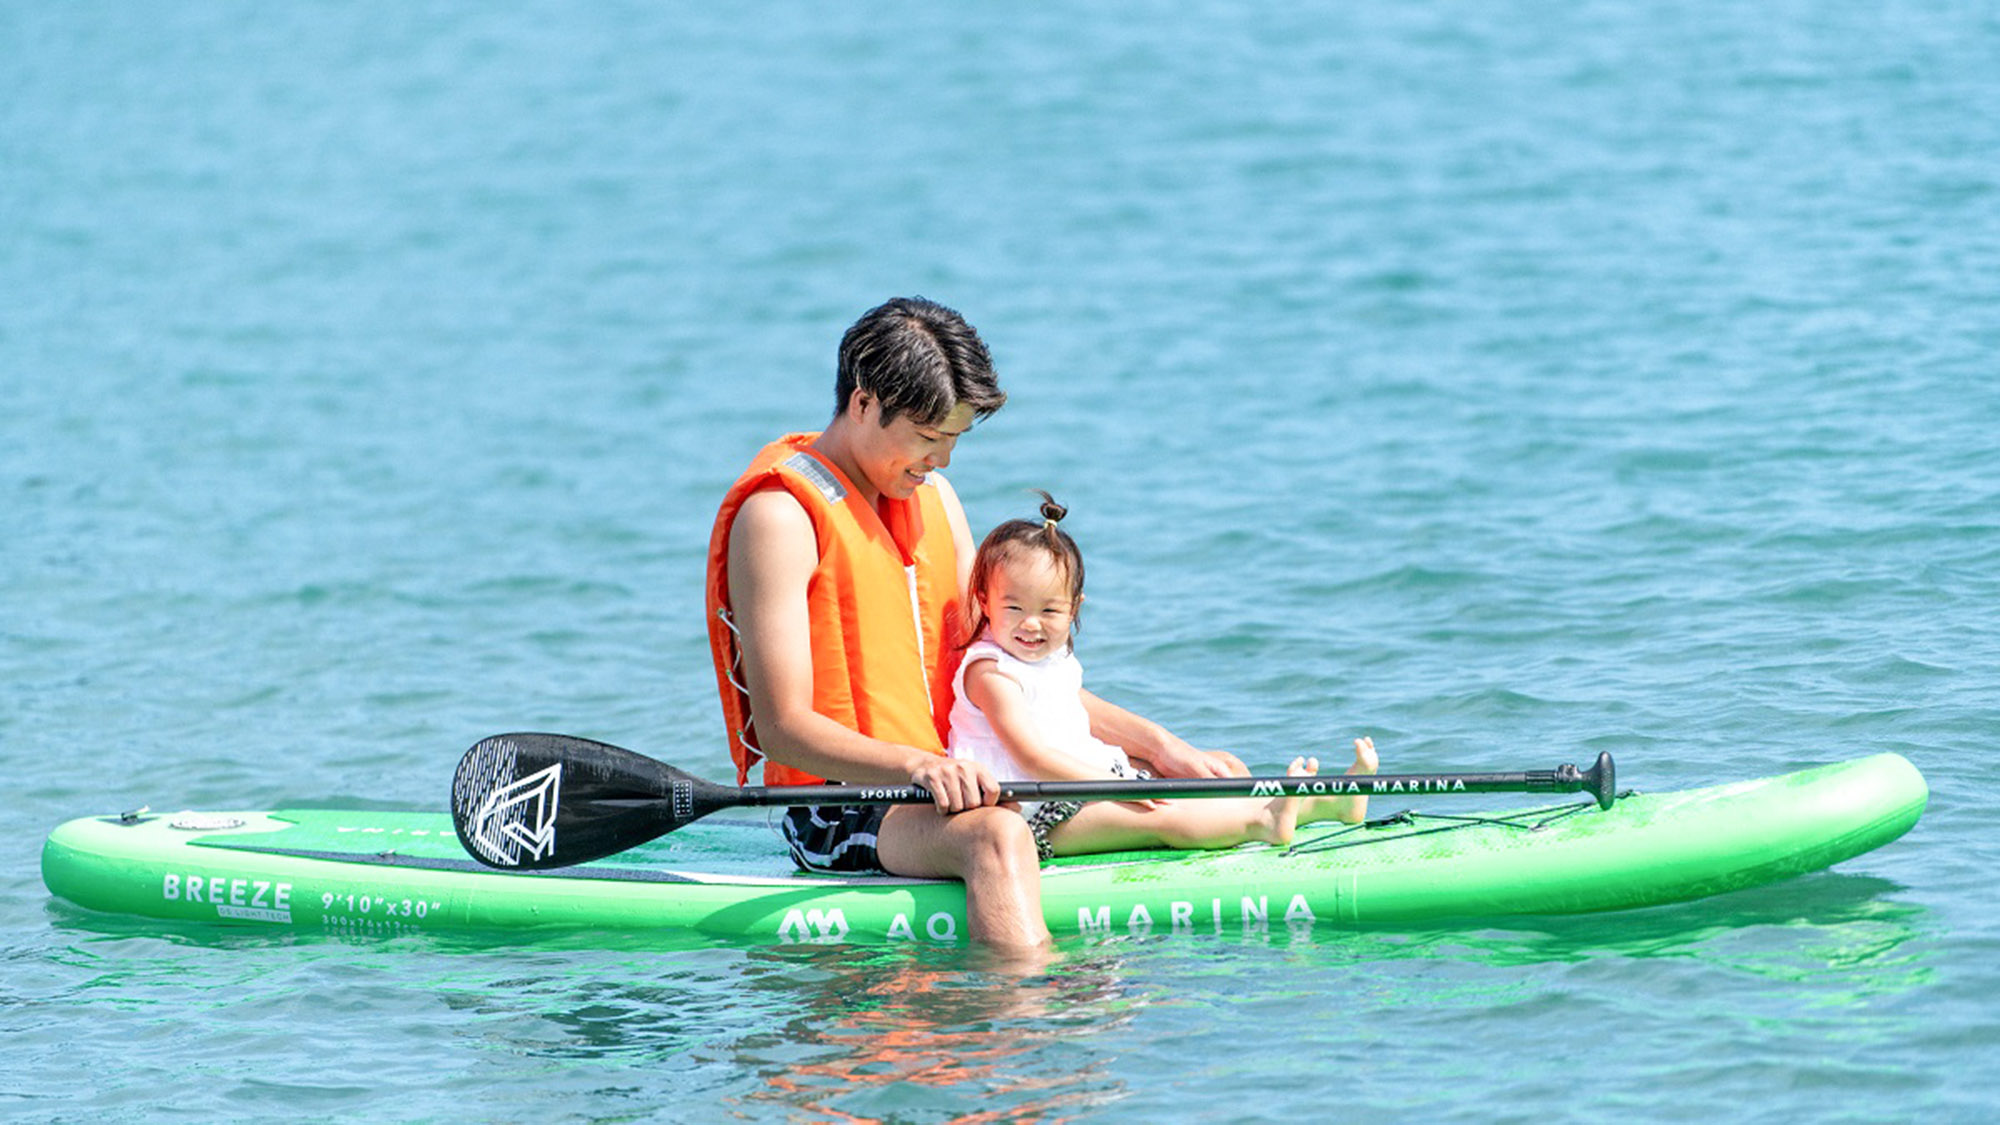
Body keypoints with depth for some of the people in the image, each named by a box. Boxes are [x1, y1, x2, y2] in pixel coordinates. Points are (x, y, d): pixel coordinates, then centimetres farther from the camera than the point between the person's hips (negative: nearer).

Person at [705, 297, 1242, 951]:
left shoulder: (931, 497, 15)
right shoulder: (781, 515, -12)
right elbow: (782, 729, -19)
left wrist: (1156, 745, 5)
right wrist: (917, 766, -35)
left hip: (943, 782, 9)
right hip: (838, 815, -9)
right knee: (995, 833, -40)